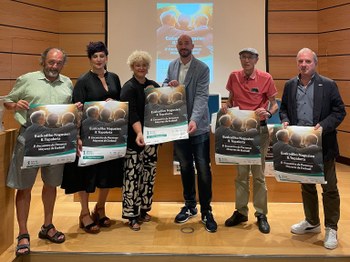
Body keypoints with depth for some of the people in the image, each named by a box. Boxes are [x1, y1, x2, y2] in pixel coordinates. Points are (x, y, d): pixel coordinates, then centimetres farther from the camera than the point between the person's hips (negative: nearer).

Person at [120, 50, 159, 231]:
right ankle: (132, 215, 3)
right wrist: (139, 133, -33)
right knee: (132, 175, -6)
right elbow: (131, 113, -19)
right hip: (134, 139, -6)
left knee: (149, 174, 11)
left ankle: (143, 209, 24)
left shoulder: (154, 86, 11)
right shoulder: (129, 88, -6)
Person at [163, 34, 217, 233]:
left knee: (203, 170, 0)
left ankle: (206, 211, 12)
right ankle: (190, 206, 30)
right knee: (185, 168, 15)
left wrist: (194, 120, -33)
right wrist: (169, 85, -8)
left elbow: (202, 96, -18)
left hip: (198, 127, -5)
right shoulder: (172, 66, 8)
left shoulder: (202, 68, -9)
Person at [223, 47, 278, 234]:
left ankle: (261, 214, 16)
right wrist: (226, 106, -8)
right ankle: (241, 211, 21)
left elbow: (274, 104, -1)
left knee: (258, 173, 4)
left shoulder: (265, 78, -5)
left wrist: (268, 112, -22)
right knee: (241, 172, 10)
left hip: (259, 129, -3)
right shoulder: (234, 77, 3)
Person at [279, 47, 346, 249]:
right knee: (306, 185, 17)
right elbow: (284, 108, 15)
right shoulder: (290, 85, 7)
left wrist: (323, 126, -21)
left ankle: (331, 229, 18)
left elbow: (339, 111, -6)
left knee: (329, 188, 4)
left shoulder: (328, 85, -6)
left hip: (323, 145, -4)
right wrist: (285, 120, -6)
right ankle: (312, 222, 34)